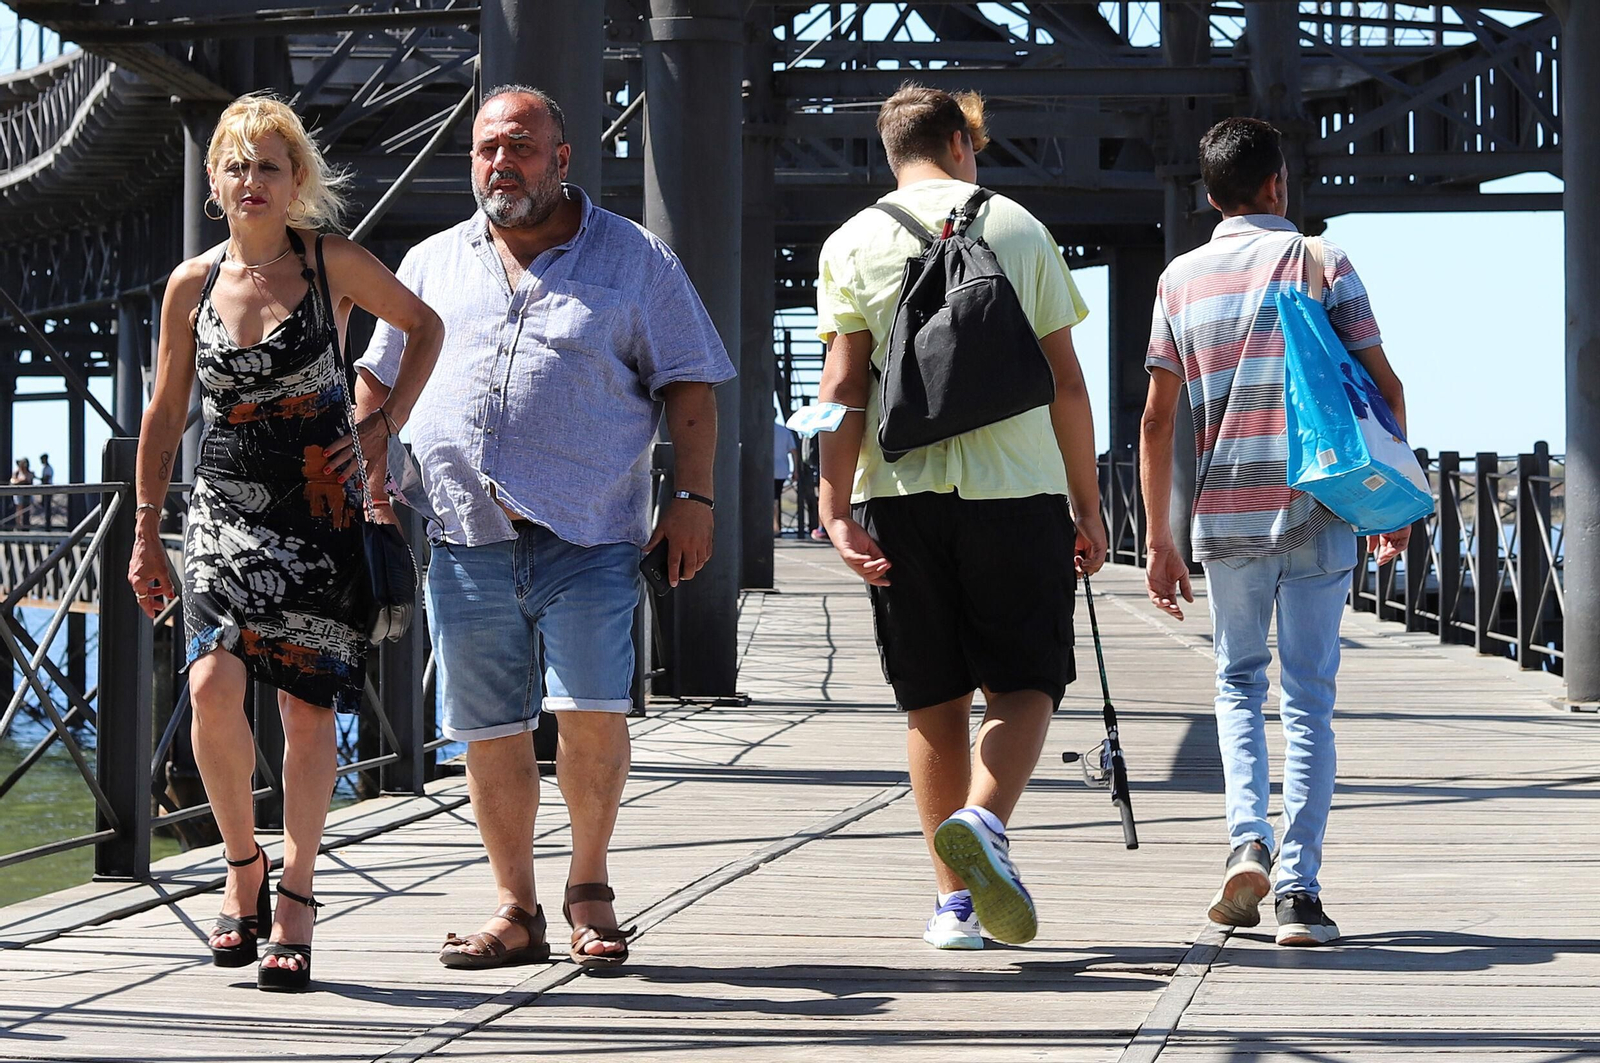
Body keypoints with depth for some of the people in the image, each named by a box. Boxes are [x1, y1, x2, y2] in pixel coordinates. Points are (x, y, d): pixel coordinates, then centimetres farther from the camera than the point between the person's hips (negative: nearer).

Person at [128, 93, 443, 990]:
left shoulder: (331, 263, -1)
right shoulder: (192, 284, 5)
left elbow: (426, 325, 13)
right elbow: (165, 416, 13)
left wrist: (385, 424, 2)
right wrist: (147, 535, 13)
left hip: (323, 511, -1)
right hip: (225, 512, 1)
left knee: (309, 709, -1)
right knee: (214, 685, -19)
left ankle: (296, 901, 9)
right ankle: (245, 866, 1)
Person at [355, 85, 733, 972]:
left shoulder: (634, 261, 8)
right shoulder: (432, 265, 18)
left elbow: (688, 387, 6)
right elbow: (378, 383, 25)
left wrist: (692, 498, -4)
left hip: (588, 535, -3)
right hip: (466, 535, 3)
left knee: (592, 713, -13)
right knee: (490, 730, 3)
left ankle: (589, 890, 6)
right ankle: (515, 911, 12)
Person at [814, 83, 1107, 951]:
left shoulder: (854, 244, 5)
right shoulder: (1019, 230, 7)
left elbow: (844, 385, -4)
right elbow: (1065, 383, 6)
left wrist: (836, 507, -5)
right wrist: (1087, 506, 12)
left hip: (903, 491, 1)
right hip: (1016, 488, -1)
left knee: (933, 702, 9)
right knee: (1023, 683, 3)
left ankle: (955, 901, 11)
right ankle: (982, 821, -24)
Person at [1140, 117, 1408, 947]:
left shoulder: (1182, 279, 6)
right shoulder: (1321, 262, 0)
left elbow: (1157, 419, 6)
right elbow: (1383, 388, -3)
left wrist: (1159, 540, 10)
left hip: (1225, 513, 2)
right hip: (1317, 508, -2)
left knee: (1238, 684, 19)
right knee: (1309, 698, 4)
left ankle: (1246, 840, -4)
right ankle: (1298, 890, -3)